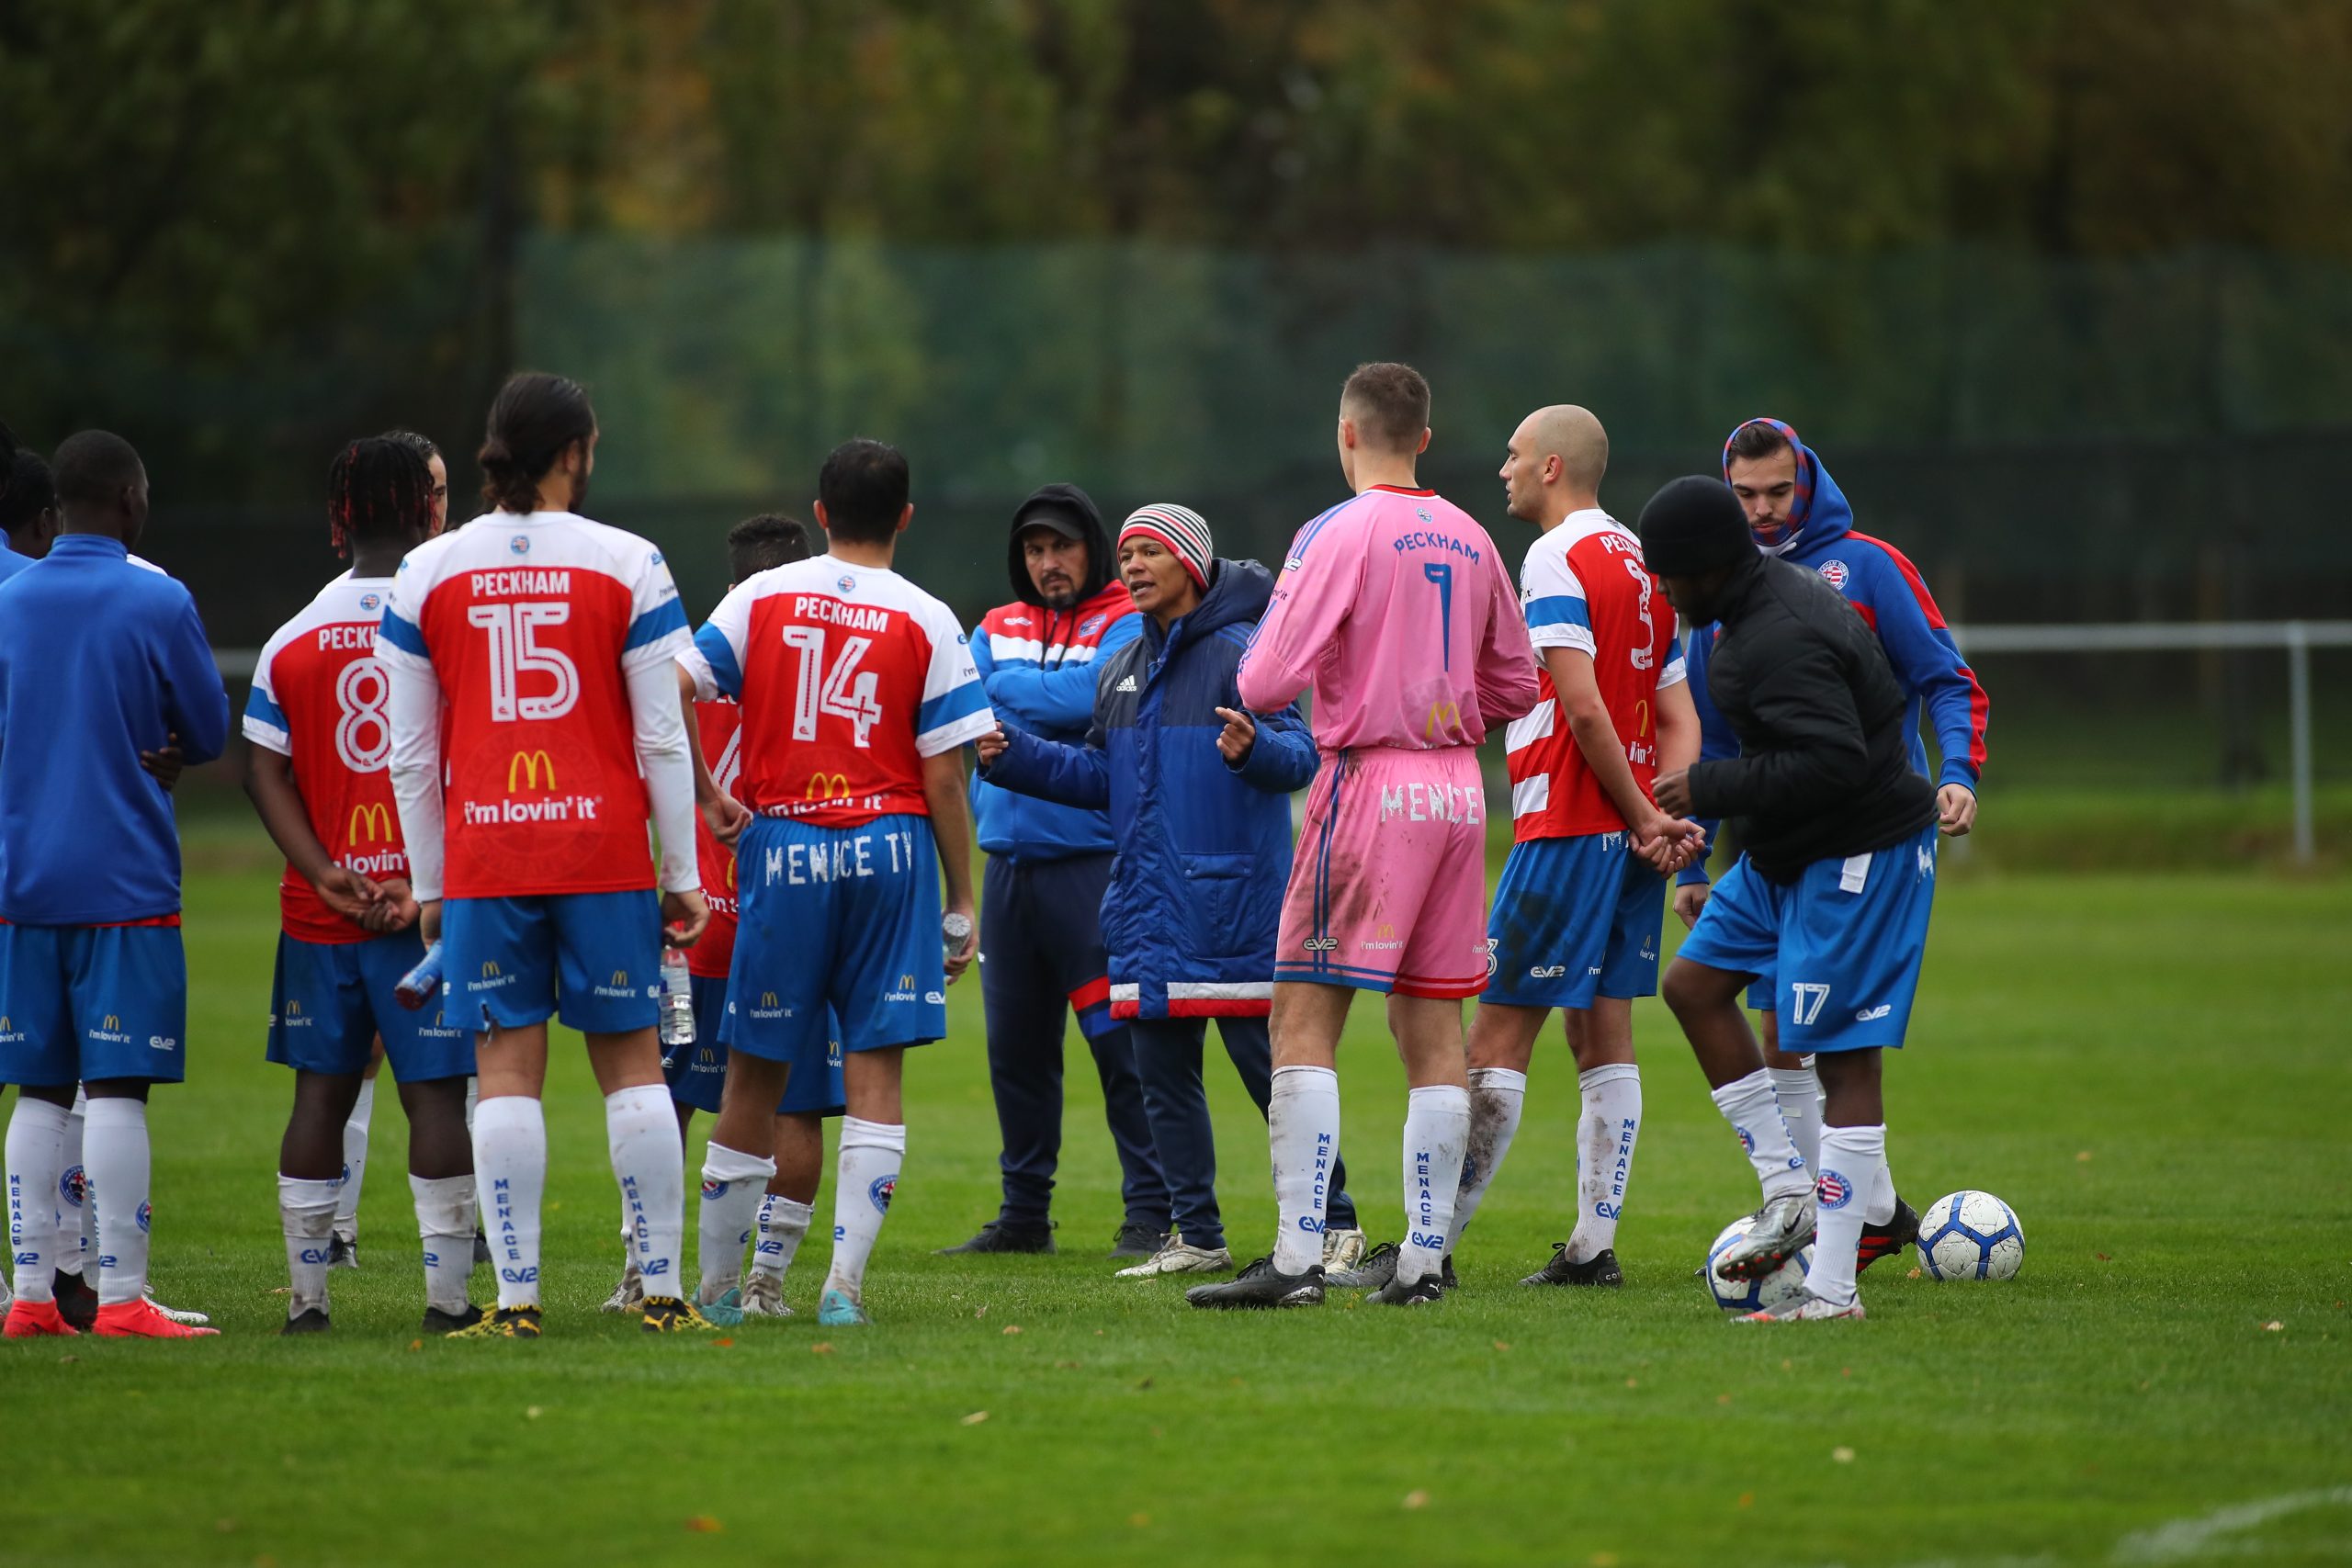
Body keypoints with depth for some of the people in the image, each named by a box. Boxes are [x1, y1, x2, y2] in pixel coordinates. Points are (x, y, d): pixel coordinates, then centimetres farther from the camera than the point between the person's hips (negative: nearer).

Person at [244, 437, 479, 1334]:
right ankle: (447, 1291, -4)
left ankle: (307, 1296, 10)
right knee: (435, 1090, -1)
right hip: (434, 900, -3)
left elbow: (265, 771, 1)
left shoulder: (292, 640, 4)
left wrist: (325, 875, -5)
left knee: (322, 1089, 9)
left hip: (321, 912, 3)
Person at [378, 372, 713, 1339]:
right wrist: (684, 875, 5)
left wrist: (428, 884, 13)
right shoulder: (626, 566, -2)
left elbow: (411, 754, 6)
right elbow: (663, 738, -2)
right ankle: (662, 1289, 6)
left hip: (482, 854, 1)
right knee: (631, 1060, 6)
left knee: (506, 1070, 2)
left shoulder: (425, 574, 3)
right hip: (604, 853, -1)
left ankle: (515, 1297, -2)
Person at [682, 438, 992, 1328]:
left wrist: (706, 798, 6)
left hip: (783, 850, 1)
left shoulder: (761, 599, 4)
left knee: (757, 1071, 9)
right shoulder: (926, 621, 0)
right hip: (889, 849, -1)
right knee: (875, 1069, 0)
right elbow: (943, 774, -2)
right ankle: (846, 1279, -9)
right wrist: (961, 905, 3)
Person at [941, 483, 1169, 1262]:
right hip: (1009, 863, 6)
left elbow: (1086, 696, -17)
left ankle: (1150, 1215, -5)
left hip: (1093, 866, -6)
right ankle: (1023, 1213, 20)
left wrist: (1006, 687, -4)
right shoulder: (997, 629, 16)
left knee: (1120, 1040, -9)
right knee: (1015, 1045, 10)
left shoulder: (1128, 627, -1)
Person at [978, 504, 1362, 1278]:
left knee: (1268, 1063, -5)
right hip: (1146, 908, 8)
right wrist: (1013, 756, 13)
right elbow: (1099, 776, 23)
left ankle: (1334, 1222, 5)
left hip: (1232, 907, -8)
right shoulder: (1122, 669, 16)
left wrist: (1253, 748, -39)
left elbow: (1300, 754, -18)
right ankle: (1197, 1237, 17)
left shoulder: (1240, 653, -9)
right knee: (1163, 1074, 9)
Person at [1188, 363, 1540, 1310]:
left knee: (1304, 1019, -5)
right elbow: (1516, 685, 18)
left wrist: (1246, 680, 8)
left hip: (1368, 781, -6)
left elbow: (1270, 681, -13)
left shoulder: (1340, 533, -8)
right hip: (1457, 789, 6)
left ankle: (1296, 1259, -12)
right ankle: (1423, 1258, 7)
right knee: (1434, 1028, 8)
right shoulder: (1469, 540, 10)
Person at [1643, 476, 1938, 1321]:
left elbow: (1831, 761, -32)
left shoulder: (1782, 640, -25)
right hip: (1787, 855, 11)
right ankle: (1787, 1190, 14)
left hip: (1857, 858, -11)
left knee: (1841, 1053, -8)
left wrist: (1709, 790, -23)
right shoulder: (1774, 594, 8)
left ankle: (1832, 1289, -7)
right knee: (1693, 982, 13)